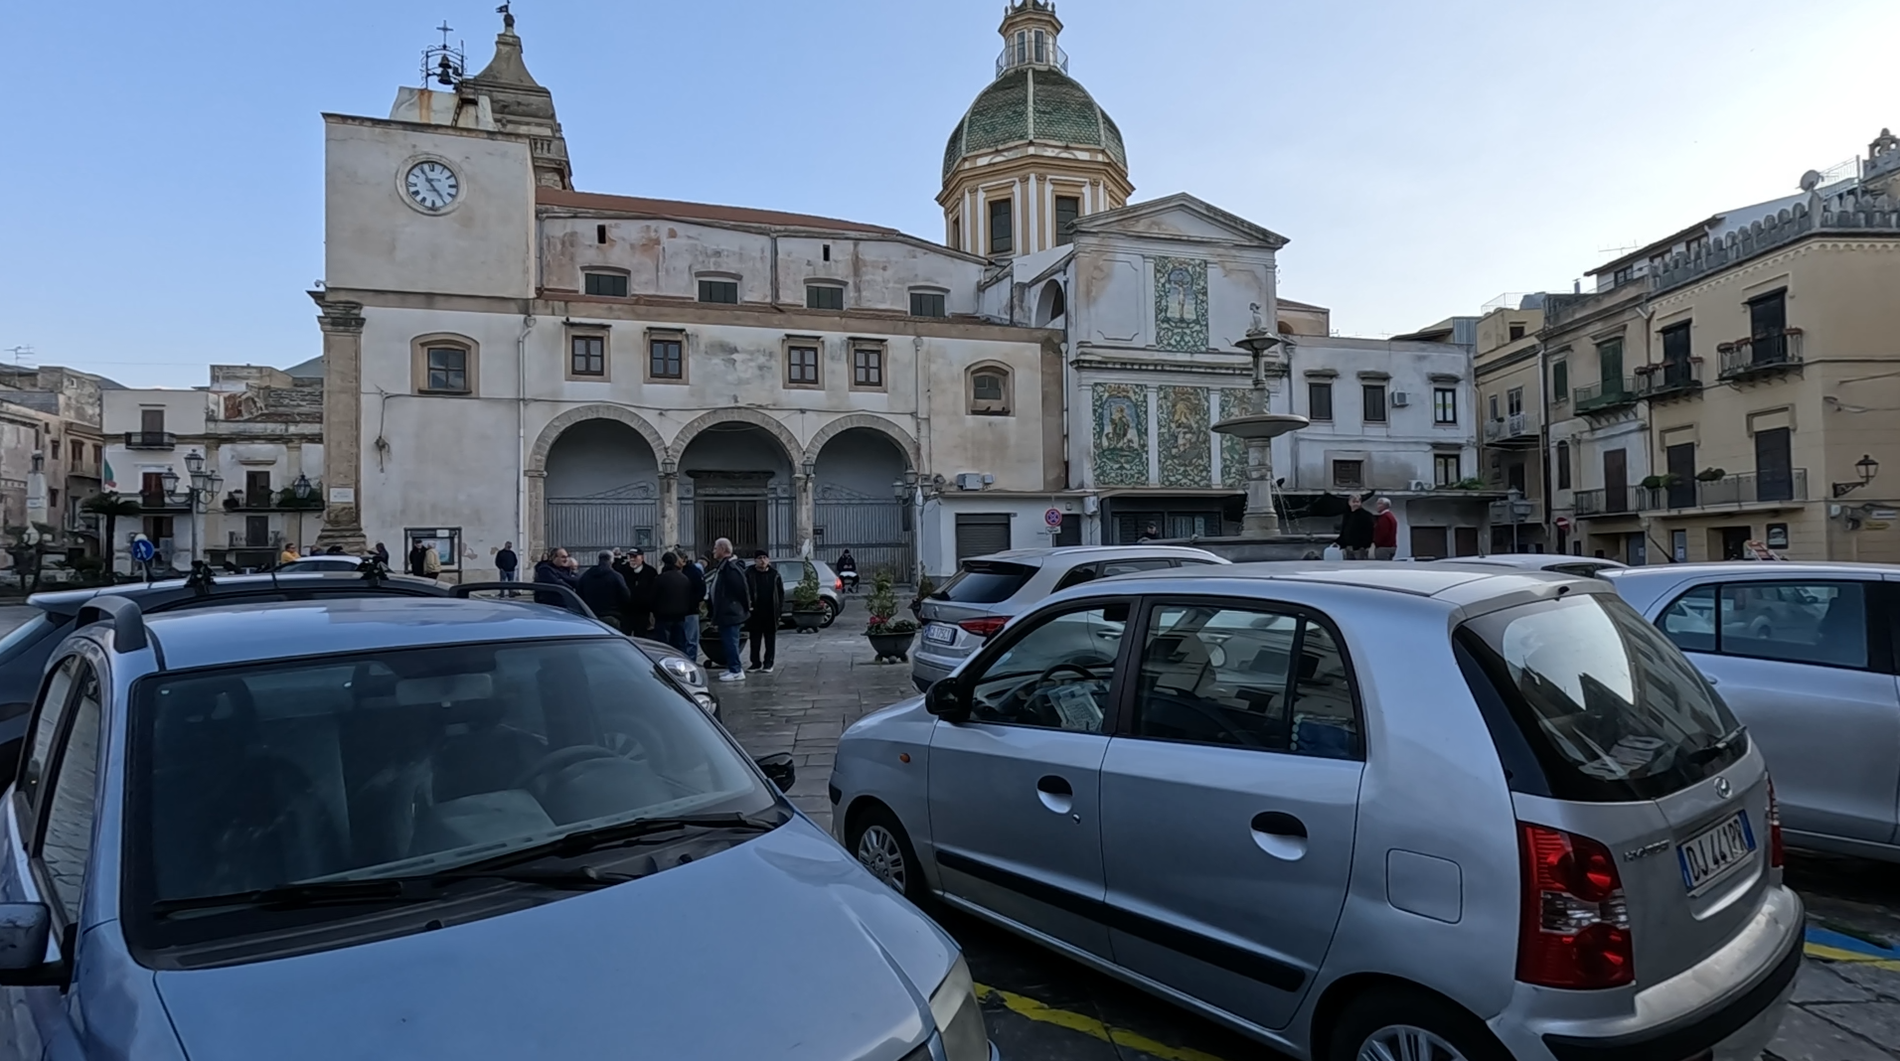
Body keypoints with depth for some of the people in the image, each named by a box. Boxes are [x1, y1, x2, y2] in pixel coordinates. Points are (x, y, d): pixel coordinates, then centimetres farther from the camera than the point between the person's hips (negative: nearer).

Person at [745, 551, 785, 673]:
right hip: (755, 612, -1)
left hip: (770, 613, 1)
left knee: (770, 639, 6)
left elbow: (781, 592, 6)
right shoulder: (749, 574, -1)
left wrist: (780, 607, -2)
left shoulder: (775, 574, 4)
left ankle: (768, 663, 12)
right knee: (755, 639, 7)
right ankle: (755, 663, 16)